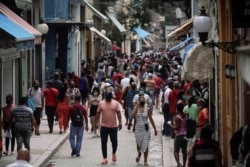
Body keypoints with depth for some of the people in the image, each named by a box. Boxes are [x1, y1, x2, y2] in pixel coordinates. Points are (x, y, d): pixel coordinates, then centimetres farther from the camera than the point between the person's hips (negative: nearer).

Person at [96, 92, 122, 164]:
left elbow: (118, 113, 0)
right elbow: (98, 113, 7)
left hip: (113, 126, -1)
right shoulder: (101, 103, 1)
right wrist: (96, 122, 3)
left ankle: (114, 153, 31)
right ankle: (105, 158, 9)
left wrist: (120, 123, -7)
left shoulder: (115, 103, 0)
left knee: (114, 142, 0)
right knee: (103, 143, 1)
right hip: (104, 126, 1)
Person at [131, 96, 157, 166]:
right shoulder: (136, 108, -3)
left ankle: (145, 160, 6)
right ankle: (139, 155, 43)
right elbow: (132, 115, -22)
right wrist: (137, 106, -19)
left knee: (145, 145, -3)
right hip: (138, 129, 1)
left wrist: (155, 129, 6)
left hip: (146, 129, 0)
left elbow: (151, 119, 5)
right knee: (139, 144, 13)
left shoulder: (147, 109, -1)